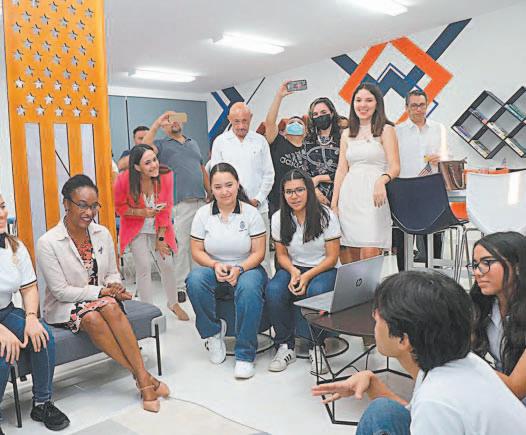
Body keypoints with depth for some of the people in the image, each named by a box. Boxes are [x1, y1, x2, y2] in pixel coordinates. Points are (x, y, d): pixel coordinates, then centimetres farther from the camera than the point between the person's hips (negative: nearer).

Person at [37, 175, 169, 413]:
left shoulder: (102, 233, 2)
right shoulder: (48, 243, -12)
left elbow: (113, 273, 10)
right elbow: (60, 291, -13)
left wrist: (115, 288, -15)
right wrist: (100, 291, -20)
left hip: (102, 299, 3)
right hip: (64, 307, -3)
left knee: (110, 306, -33)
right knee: (92, 318, -35)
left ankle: (142, 378, -30)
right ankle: (144, 378, -26)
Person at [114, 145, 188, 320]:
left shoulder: (166, 175, -19)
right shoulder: (124, 179, -23)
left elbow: (166, 209, -10)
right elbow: (119, 207, -7)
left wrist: (160, 238, -8)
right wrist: (141, 212, -25)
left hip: (159, 228, 2)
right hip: (137, 230, -1)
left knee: (167, 264, 3)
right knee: (143, 266, -7)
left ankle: (173, 303, 28)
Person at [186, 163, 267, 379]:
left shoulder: (251, 213, -2)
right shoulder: (203, 213, 2)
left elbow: (258, 253, -4)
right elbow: (197, 251, 2)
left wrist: (238, 269, -21)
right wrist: (216, 265, -17)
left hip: (246, 268, -2)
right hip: (213, 269, 2)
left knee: (249, 288, -37)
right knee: (195, 280, -32)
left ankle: (245, 356, -25)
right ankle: (213, 331, -7)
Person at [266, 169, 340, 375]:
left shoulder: (325, 216, -8)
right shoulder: (279, 218, 1)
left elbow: (332, 257, -7)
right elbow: (281, 255, 7)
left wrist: (307, 276, -20)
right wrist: (293, 271, -15)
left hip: (322, 269, -3)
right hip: (293, 268, 3)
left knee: (316, 291, -37)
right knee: (273, 290, -29)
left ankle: (316, 346, -14)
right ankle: (285, 346, -11)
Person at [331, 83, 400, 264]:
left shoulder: (386, 130, 4)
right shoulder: (347, 134, 17)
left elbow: (395, 167, -4)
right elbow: (341, 170, 14)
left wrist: (382, 180, -26)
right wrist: (334, 203, 7)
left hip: (373, 196, -4)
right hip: (349, 196, 4)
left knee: (369, 255, -14)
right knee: (347, 256, 3)